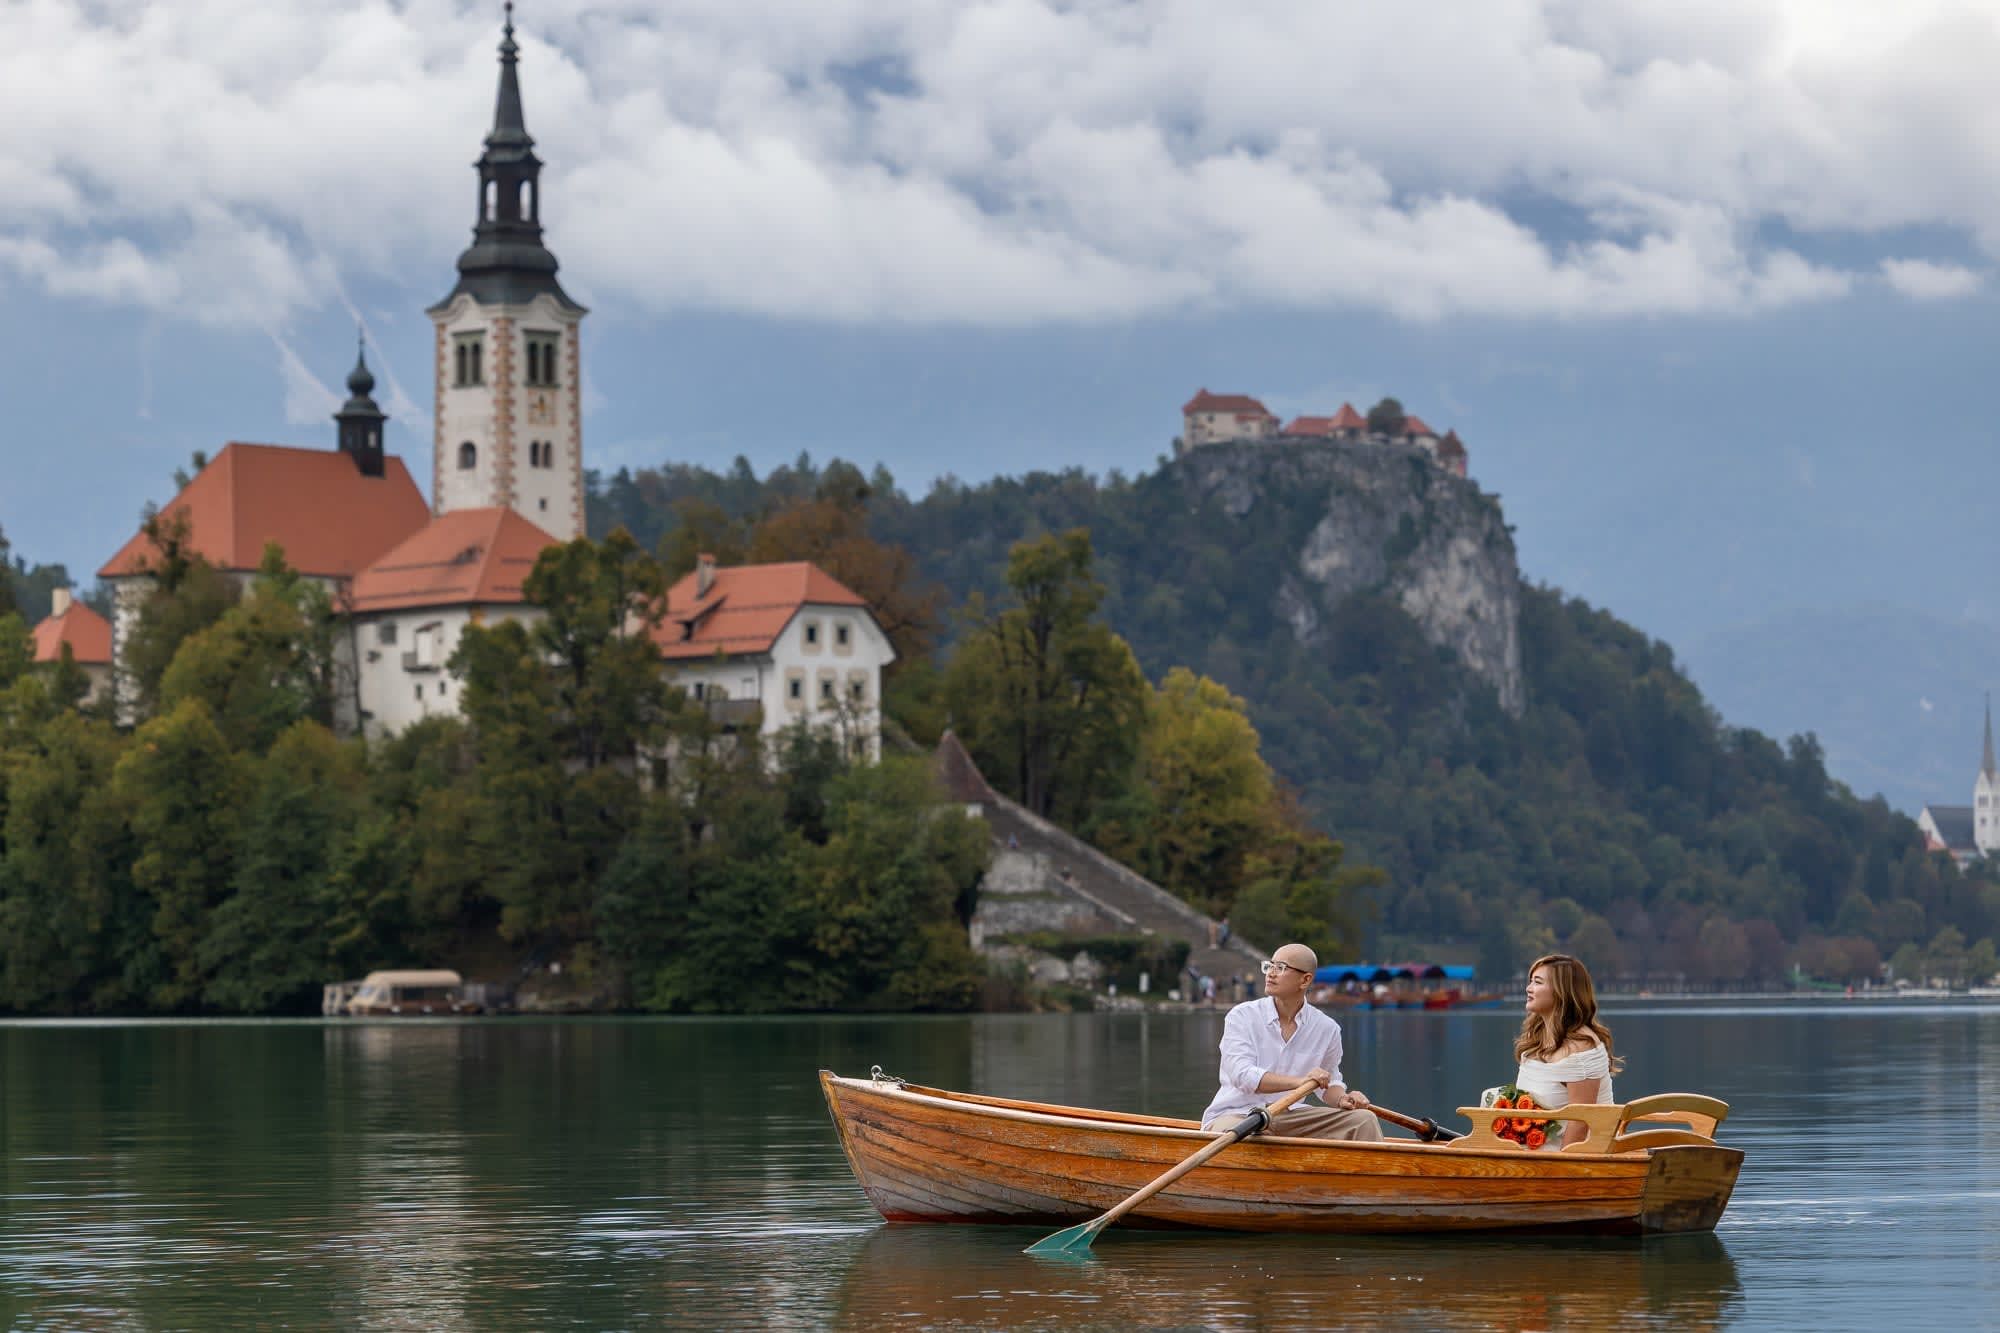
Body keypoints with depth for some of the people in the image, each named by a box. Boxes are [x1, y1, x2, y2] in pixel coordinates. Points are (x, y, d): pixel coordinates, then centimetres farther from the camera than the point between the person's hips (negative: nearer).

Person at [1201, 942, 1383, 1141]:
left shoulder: (1327, 1029, 6)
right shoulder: (1242, 1017, -5)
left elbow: (1329, 1083, 22)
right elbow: (1241, 1075, -19)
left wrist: (1342, 1099, -4)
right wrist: (1300, 1081, -31)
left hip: (1289, 1117, 4)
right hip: (1236, 1113, -4)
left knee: (1363, 1120, -8)